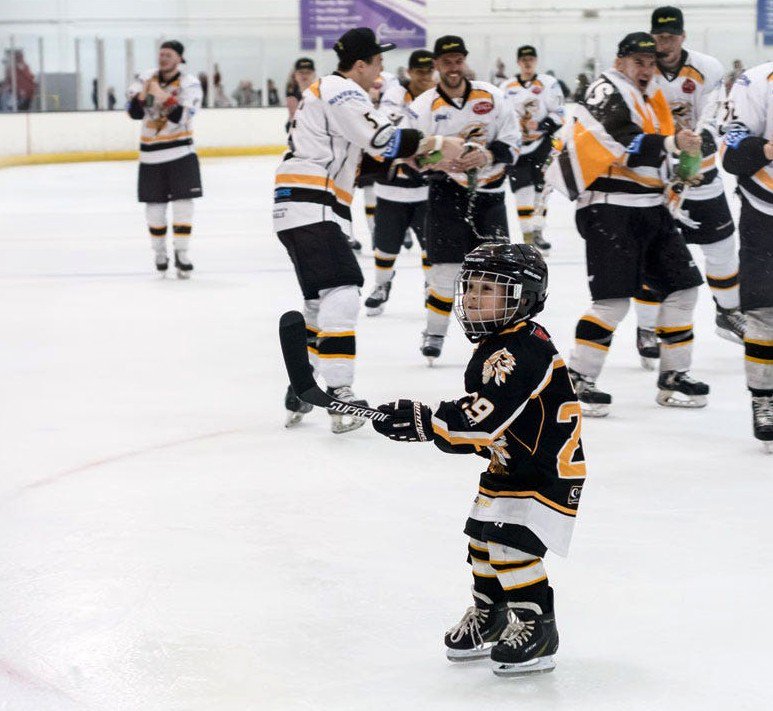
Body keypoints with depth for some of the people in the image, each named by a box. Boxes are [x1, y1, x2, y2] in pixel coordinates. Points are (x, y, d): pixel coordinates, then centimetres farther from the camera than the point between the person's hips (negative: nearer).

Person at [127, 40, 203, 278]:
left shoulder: (190, 84, -8)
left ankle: (181, 253, -1)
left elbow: (180, 117, -20)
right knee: (154, 204, 6)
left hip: (181, 151, -2)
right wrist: (143, 95, -24)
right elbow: (135, 113, -5)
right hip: (150, 152, 2)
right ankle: (159, 252, 22)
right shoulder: (146, 78, 1)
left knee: (183, 201, -7)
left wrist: (165, 98, -33)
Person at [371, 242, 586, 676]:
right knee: (482, 539, 14)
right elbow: (478, 415, 14)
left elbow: (485, 415, -37)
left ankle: (537, 629, -3)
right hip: (508, 467, 10)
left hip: (549, 468, -10)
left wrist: (423, 421, -36)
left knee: (512, 543, -16)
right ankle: (488, 616, 34)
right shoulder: (494, 347, 7)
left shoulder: (524, 351, -27)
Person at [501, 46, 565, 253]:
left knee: (539, 187, 2)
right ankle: (528, 236, -6)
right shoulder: (506, 87, 9)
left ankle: (538, 231, 12)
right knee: (523, 189, -7)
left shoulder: (549, 84, 0)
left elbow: (558, 114, -3)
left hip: (541, 144, -1)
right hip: (516, 146, 1)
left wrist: (541, 126, -18)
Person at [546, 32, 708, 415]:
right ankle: (578, 380, -10)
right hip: (609, 209, -10)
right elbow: (627, 146, -24)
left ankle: (673, 378, 15)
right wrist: (672, 143, -32)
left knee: (683, 286, 8)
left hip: (650, 210, 10)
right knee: (614, 299, -17)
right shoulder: (608, 92, -10)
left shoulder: (648, 96, 19)